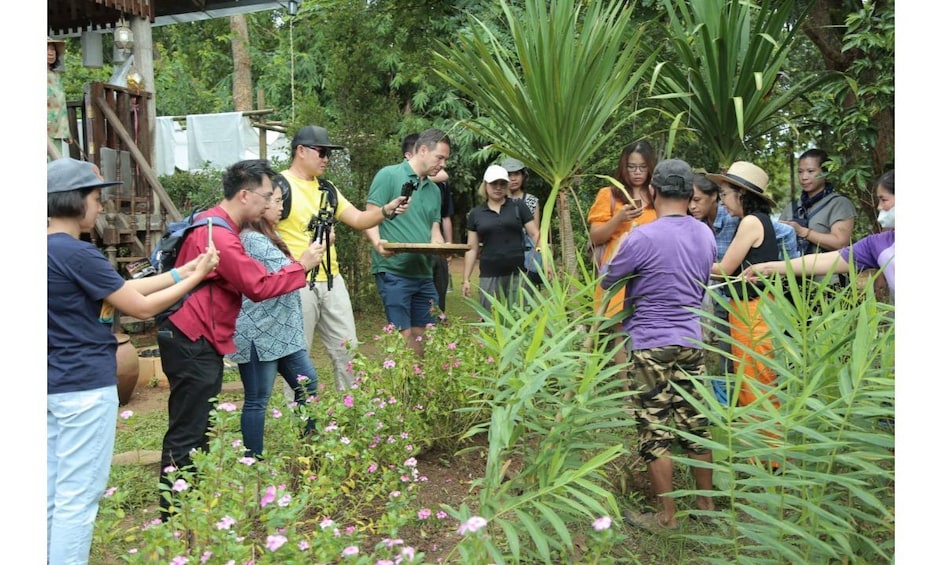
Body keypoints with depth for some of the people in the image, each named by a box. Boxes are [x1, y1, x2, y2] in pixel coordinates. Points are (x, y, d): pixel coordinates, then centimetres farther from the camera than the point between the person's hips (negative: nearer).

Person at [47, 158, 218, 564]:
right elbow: (141, 307, -13)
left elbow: (122, 289, 9)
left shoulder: (53, 250, 9)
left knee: (53, 491, 17)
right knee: (78, 496, 0)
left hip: (53, 384, 10)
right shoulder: (77, 254, -19)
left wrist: (182, 270, 8)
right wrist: (196, 277, -2)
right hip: (85, 386, -10)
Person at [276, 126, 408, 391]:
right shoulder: (281, 186, -9)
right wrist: (298, 257, -17)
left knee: (347, 349, 12)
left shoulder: (327, 189, 14)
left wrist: (387, 209, -6)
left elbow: (358, 219, 11)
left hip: (332, 281, 7)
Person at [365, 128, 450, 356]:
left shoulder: (434, 190, 17)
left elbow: (434, 231, 16)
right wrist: (377, 242, -28)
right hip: (393, 271, -7)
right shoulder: (389, 175, -4)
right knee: (404, 339, -7)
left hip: (423, 274, 7)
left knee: (424, 338, 12)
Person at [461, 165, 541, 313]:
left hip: (518, 274, -1)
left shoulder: (518, 206, 6)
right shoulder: (475, 213, 10)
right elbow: (472, 249, 10)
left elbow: (535, 234, 4)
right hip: (489, 276, 1)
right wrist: (466, 279, 6)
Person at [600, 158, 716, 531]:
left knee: (655, 432, 2)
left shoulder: (643, 237, -17)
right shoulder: (706, 235, 5)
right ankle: (706, 503, 27)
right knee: (696, 425, 15)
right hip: (691, 342, 6)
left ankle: (667, 516, 11)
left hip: (651, 345, -6)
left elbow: (607, 280, -3)